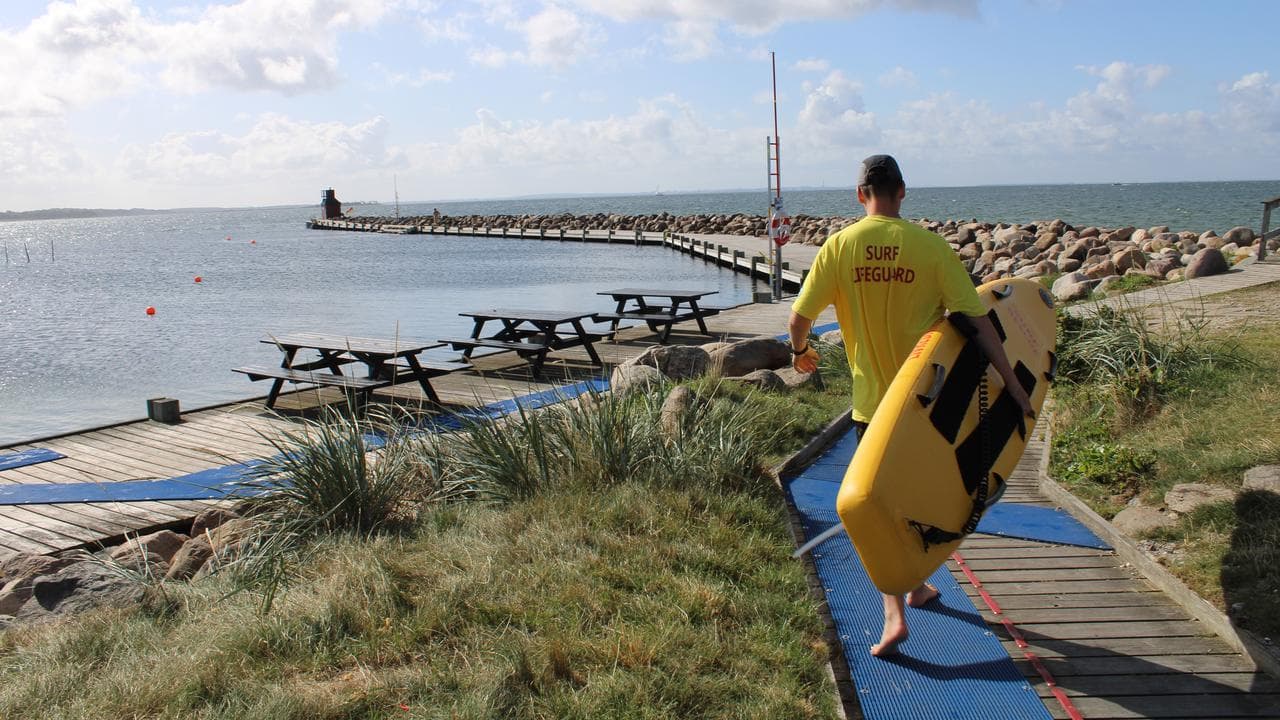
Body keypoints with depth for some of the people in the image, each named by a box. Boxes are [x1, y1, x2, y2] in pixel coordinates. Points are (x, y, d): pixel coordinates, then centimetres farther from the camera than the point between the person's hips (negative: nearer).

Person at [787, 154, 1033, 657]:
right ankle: (918, 586, 38)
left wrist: (800, 352, 15)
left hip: (873, 399, -1)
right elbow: (977, 321, -12)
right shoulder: (930, 246, -10)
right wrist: (1013, 385, -6)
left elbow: (799, 319, -7)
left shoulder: (839, 246, -8)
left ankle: (895, 616, -4)